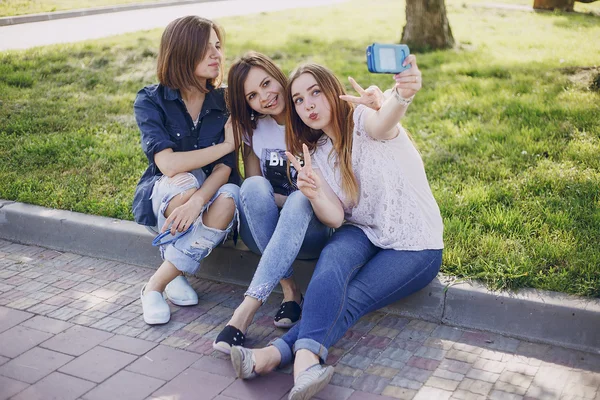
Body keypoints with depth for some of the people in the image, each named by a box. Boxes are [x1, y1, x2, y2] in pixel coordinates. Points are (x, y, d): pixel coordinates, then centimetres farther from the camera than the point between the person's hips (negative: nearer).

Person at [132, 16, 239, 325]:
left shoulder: (224, 102, -5)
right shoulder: (150, 100, -12)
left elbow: (225, 168, -15)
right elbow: (168, 164, -26)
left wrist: (198, 200, -36)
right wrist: (226, 143, -19)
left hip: (206, 196, 2)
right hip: (159, 198, -2)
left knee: (230, 195, -33)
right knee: (185, 182, -36)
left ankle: (156, 284, -22)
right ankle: (175, 273, -16)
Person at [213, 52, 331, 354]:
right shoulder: (252, 129, 5)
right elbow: (253, 189, 2)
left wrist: (302, 200, -28)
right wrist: (290, 201, -18)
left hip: (311, 230, -2)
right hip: (265, 232, 2)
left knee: (302, 198, -37)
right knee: (254, 187, -30)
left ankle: (246, 311, -43)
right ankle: (290, 291, -28)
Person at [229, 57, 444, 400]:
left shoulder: (362, 120, -12)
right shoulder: (318, 153, 6)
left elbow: (384, 122, -40)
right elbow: (336, 218, -6)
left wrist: (402, 95, -64)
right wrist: (314, 194, -29)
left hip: (415, 245, -3)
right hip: (362, 234, 3)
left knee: (350, 299, -26)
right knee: (332, 261, -31)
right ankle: (307, 358, -49)